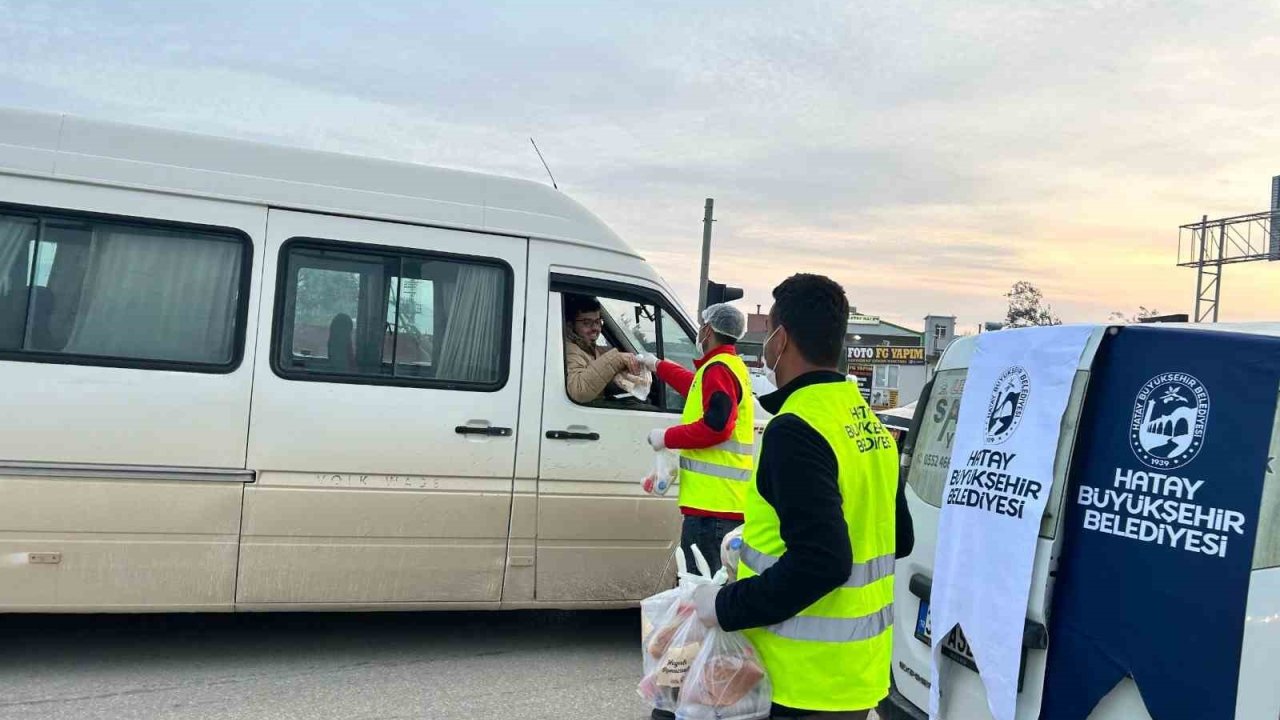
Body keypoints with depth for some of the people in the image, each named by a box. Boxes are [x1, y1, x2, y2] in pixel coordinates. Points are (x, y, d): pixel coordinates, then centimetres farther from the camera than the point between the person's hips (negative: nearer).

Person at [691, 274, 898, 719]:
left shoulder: (796, 429, -21)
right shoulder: (868, 423, 7)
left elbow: (819, 562, -28)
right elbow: (893, 538, 17)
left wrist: (726, 607, -17)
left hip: (805, 684, -9)